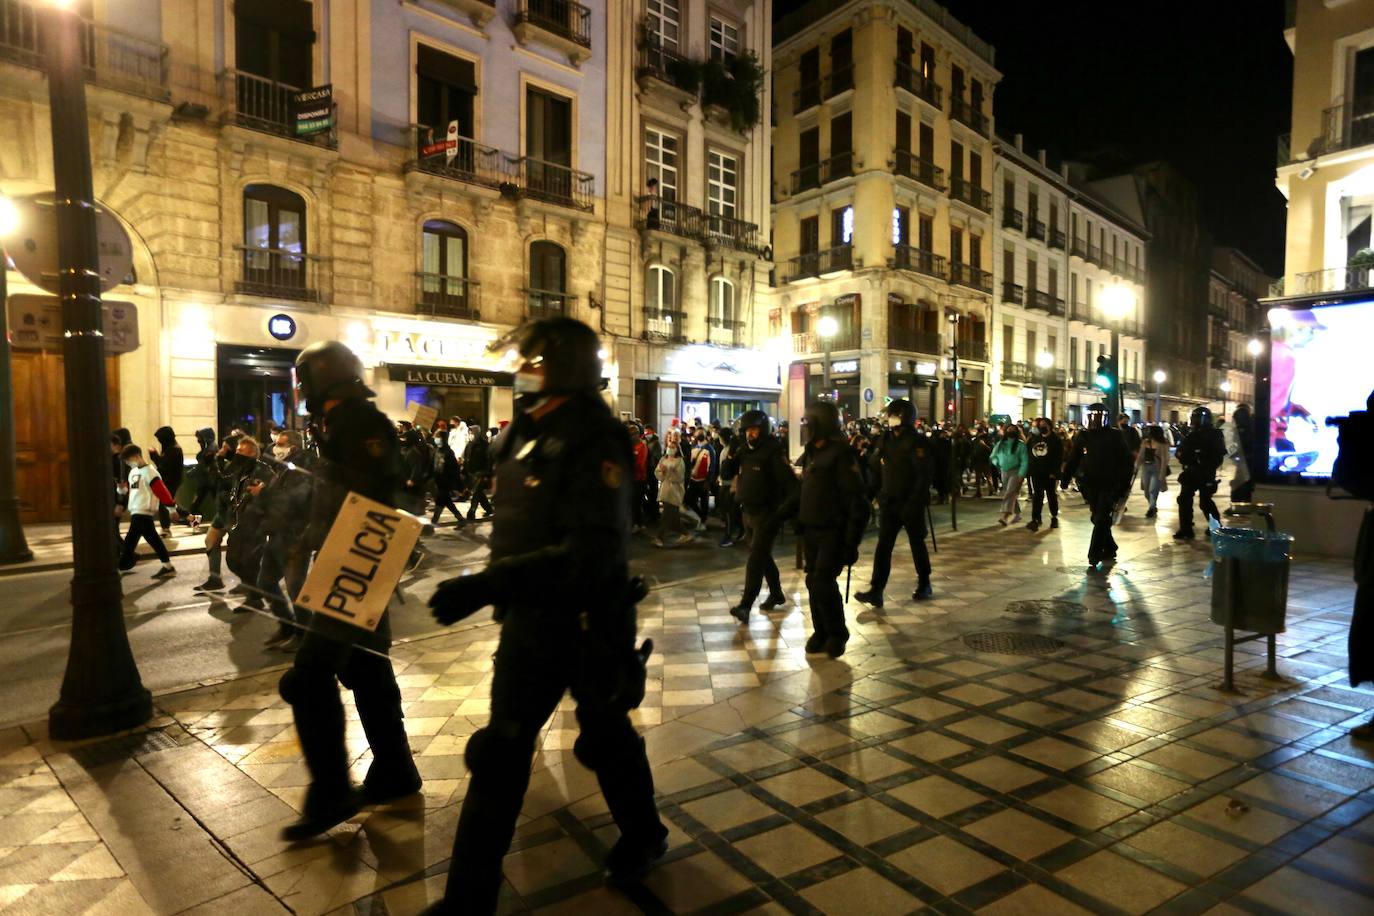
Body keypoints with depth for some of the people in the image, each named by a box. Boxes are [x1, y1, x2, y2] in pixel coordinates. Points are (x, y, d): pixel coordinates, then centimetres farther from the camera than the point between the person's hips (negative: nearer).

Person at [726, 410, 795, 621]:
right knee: (762, 555, 18)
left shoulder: (773, 451, -13)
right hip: (748, 512, 8)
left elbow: (789, 481, -18)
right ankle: (776, 594, 34)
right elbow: (725, 474, 6)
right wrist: (731, 454, -9)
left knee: (756, 558, -12)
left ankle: (745, 605, -15)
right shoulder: (743, 450, 8)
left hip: (768, 512, -8)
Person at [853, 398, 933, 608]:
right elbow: (875, 470, 11)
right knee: (883, 546, -2)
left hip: (911, 504, -5)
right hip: (889, 503, 5)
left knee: (917, 544, 10)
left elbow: (924, 475, -17)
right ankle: (876, 591, -5)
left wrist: (913, 503, -21)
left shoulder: (917, 442, -12)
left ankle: (924, 585, 29)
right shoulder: (885, 440, 7)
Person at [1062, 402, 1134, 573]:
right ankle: (1109, 550, 28)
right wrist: (1065, 479, -1)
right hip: (1091, 485, 4)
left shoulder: (1114, 435, -5)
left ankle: (1094, 557, -6)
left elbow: (1126, 460, -6)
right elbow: (1073, 459, 5)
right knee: (1099, 519, 11)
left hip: (1109, 485, -4)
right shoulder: (1083, 436, 4)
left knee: (1100, 520, -8)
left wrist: (1123, 482, -12)